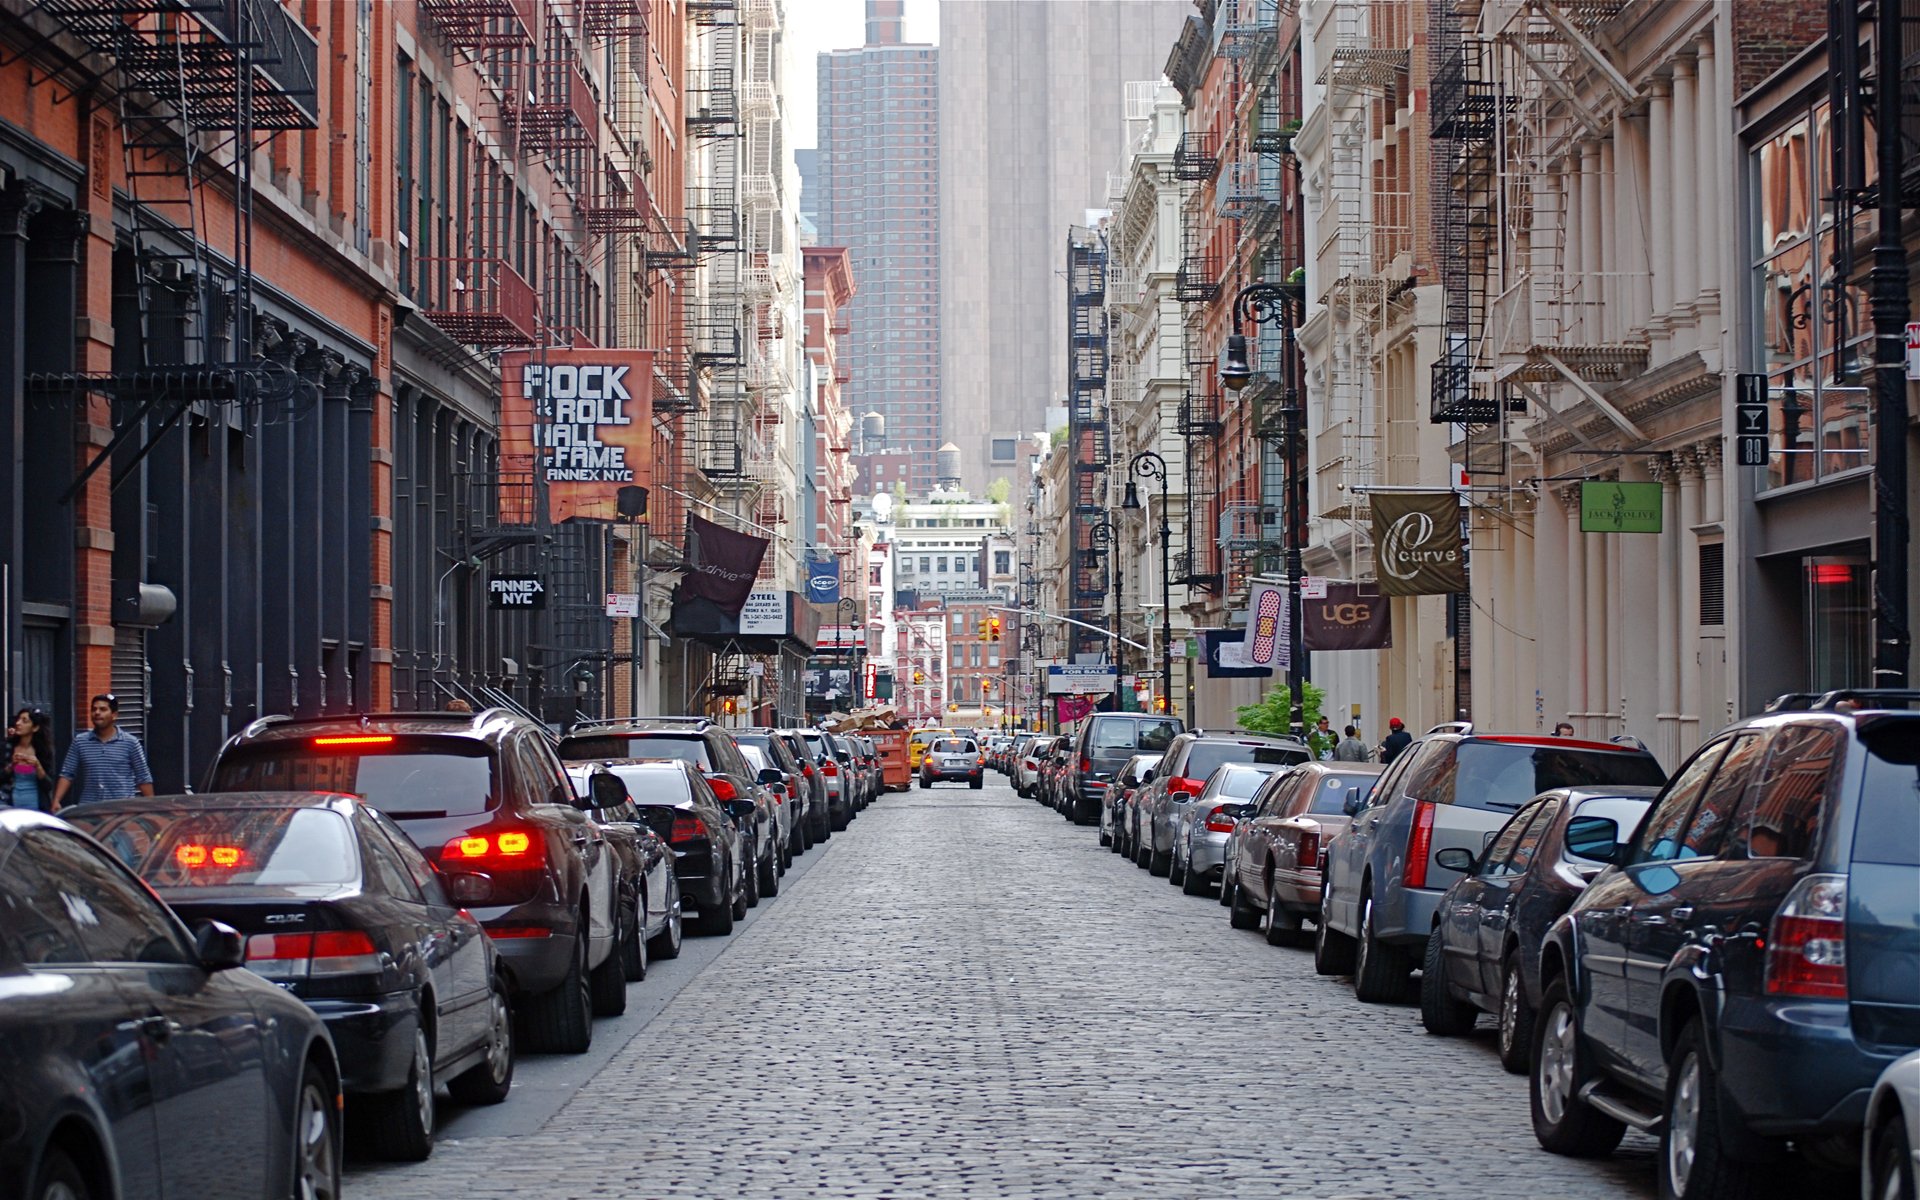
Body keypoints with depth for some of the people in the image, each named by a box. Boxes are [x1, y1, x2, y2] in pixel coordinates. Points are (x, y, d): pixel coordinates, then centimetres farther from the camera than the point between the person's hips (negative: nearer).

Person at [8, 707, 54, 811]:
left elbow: (48, 786, -3)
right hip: (11, 806, 1)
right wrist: (12, 764, -15)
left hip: (36, 807, -1)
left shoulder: (43, 751, 0)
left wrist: (37, 766, -16)